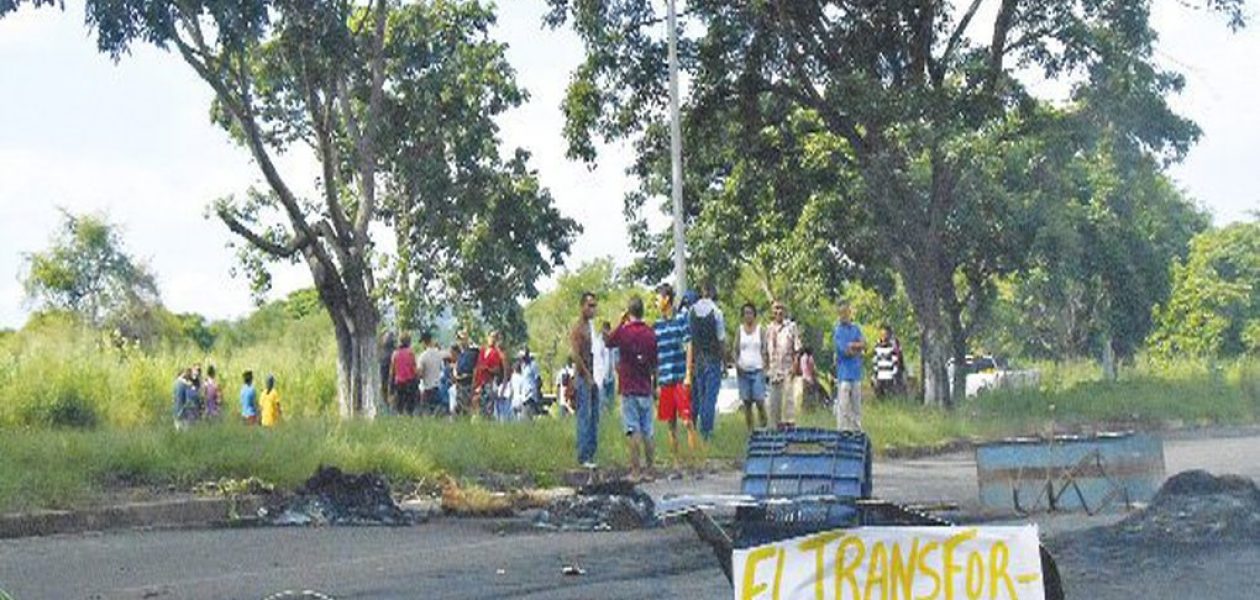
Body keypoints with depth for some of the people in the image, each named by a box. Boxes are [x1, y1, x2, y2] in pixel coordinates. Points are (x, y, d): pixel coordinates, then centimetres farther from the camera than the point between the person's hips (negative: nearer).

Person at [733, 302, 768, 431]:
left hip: (757, 370, -2)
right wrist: (736, 363, -5)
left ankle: (762, 425, 2)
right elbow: (735, 350, 11)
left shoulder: (760, 329, 5)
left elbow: (765, 349, 4)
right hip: (743, 370, 2)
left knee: (759, 400, -12)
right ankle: (749, 429, 7)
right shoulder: (740, 330, 9)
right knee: (746, 402, 1)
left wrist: (764, 365, -7)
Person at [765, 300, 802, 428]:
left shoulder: (791, 327, 1)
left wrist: (796, 365, -12)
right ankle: (777, 424, 14)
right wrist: (766, 368, 12)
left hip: (788, 369, -4)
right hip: (774, 369, 5)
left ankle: (790, 422, -9)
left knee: (789, 396, -11)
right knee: (774, 399, 6)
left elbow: (797, 348, -3)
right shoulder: (769, 329, 13)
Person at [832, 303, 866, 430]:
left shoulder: (856, 329, 13)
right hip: (844, 373, -5)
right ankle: (842, 431, -5)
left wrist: (852, 345, -13)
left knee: (856, 404, 10)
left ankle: (856, 429, 16)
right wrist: (858, 347, 0)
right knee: (843, 404, -8)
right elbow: (845, 351, -13)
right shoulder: (837, 331, -4)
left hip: (856, 372, 5)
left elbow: (864, 344, 0)